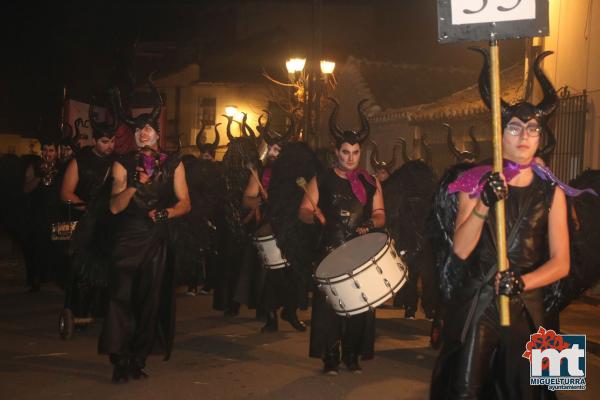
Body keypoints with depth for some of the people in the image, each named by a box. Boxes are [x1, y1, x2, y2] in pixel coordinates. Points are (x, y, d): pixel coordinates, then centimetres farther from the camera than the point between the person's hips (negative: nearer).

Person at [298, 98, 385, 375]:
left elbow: (380, 214, 11)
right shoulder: (322, 180, 2)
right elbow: (303, 211, 1)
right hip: (331, 251, -2)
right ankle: (330, 357, 5)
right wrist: (315, 215, -21)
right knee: (329, 303, -4)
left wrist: (371, 223, -11)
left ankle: (353, 356, 16)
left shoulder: (370, 183, 8)